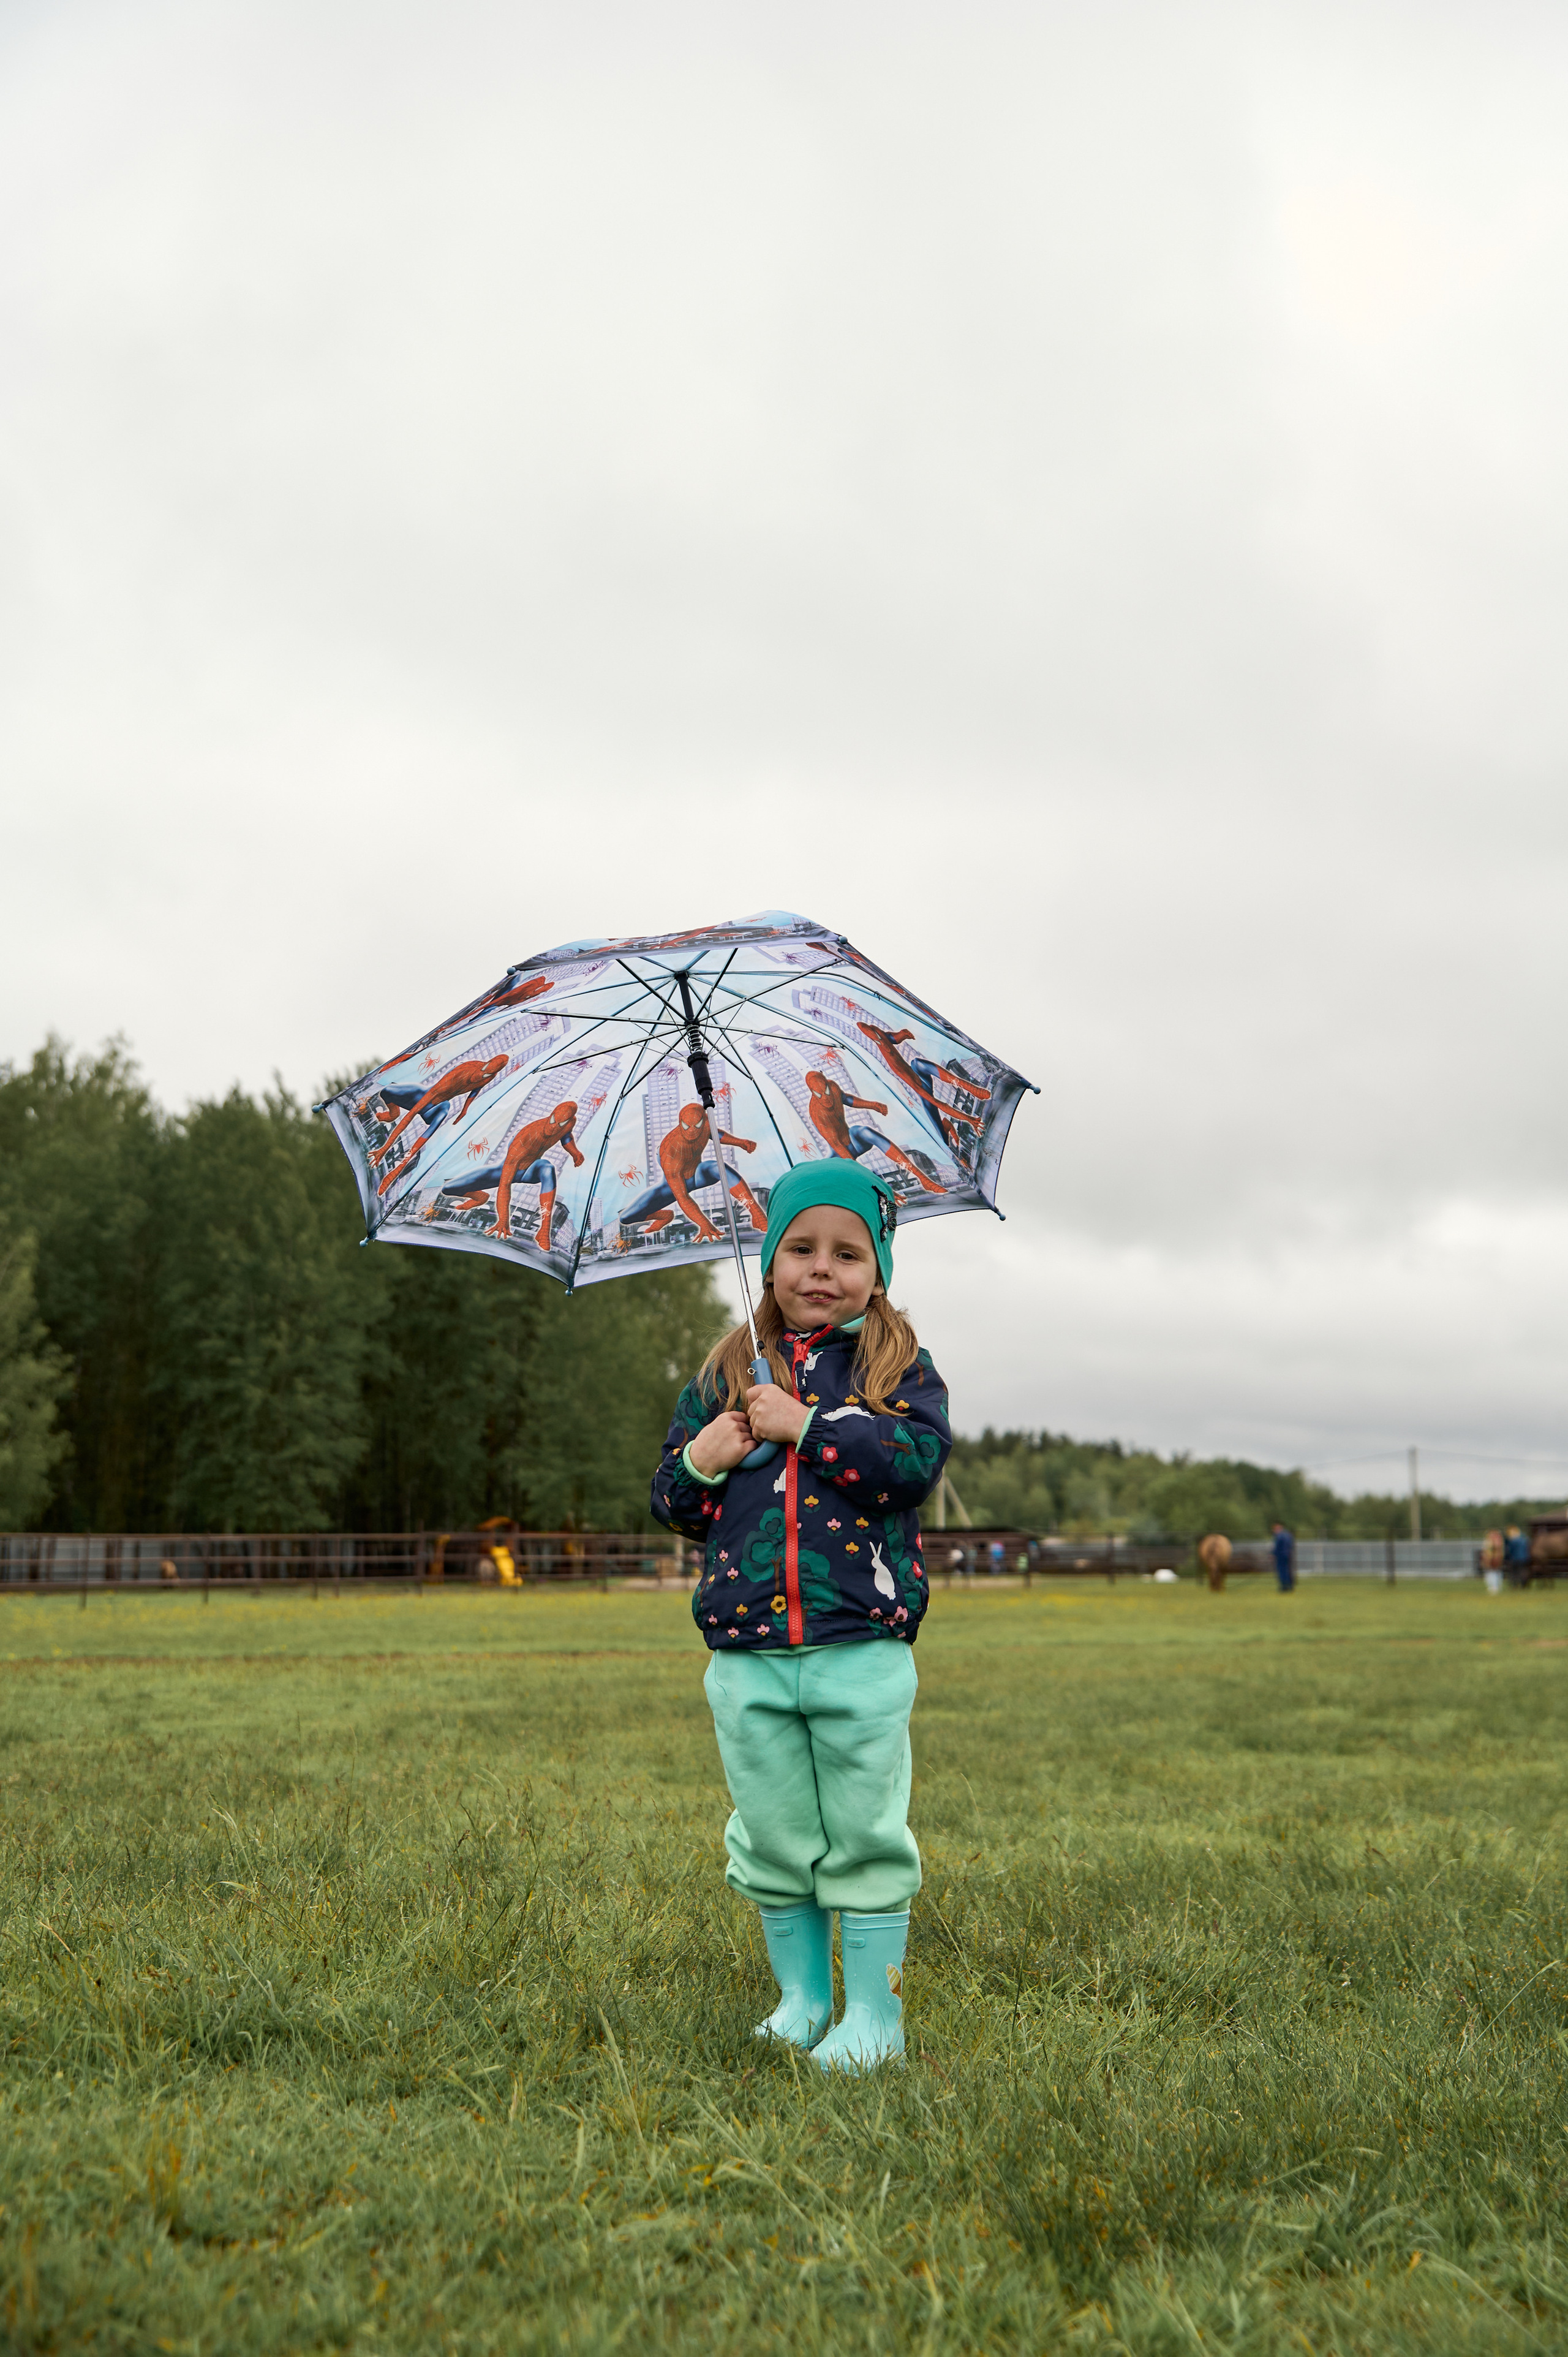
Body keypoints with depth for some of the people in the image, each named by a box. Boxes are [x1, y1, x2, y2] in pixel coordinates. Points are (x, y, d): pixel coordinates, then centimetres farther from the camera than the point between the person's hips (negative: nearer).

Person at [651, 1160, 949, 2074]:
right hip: (749, 1652, 3)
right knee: (773, 1838, 10)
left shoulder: (899, 1366, 3)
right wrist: (700, 1461, -9)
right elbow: (673, 1502, 13)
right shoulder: (726, 1374, 11)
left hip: (863, 1651, -3)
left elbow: (919, 1460, -15)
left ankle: (874, 2012, 16)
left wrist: (805, 1424, -16)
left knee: (864, 1837, 3)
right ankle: (802, 1997, 27)